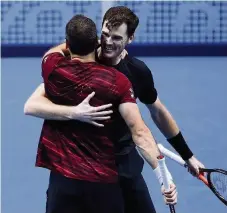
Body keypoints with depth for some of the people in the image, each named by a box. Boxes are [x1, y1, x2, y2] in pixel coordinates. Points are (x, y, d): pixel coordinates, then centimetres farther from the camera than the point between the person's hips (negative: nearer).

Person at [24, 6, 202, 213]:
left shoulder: (138, 71, -5)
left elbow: (158, 113, 14)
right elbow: (32, 105, -24)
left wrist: (188, 156, 19)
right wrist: (74, 112, -40)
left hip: (125, 164, 3)